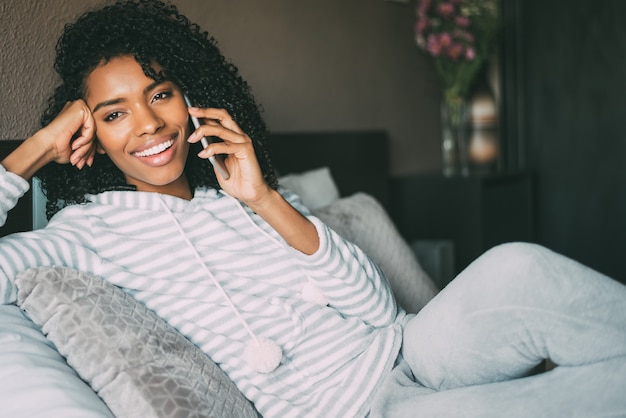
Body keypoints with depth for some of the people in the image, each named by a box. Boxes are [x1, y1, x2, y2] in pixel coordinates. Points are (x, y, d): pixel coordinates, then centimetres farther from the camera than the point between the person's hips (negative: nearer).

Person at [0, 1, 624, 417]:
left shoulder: (244, 187, 11)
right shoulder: (93, 225, 1)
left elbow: (380, 311, 0)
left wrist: (266, 201, -11)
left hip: (406, 353, 5)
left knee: (514, 269, -26)